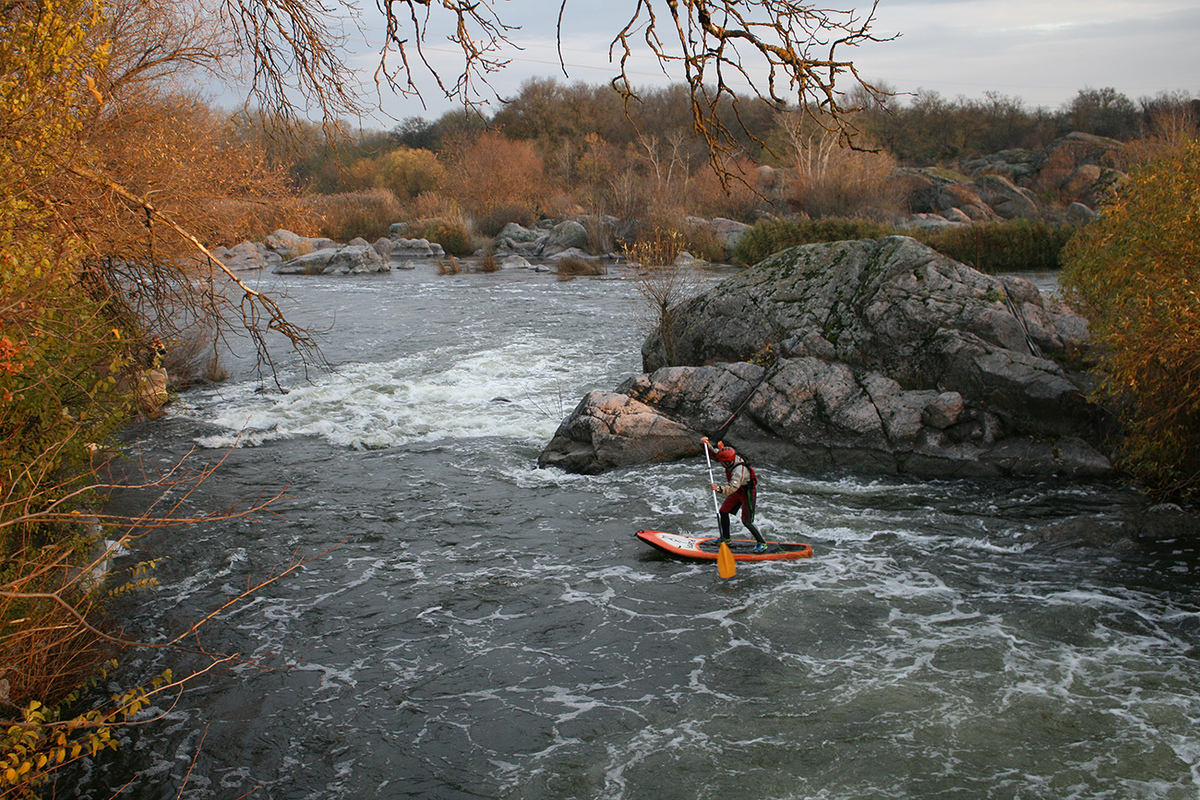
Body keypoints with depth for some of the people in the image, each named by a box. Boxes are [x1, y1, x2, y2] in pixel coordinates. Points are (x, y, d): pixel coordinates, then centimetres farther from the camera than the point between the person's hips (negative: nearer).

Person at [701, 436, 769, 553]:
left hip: (748, 494, -9)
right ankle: (726, 538, 26)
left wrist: (719, 489, -61)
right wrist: (706, 444, -18)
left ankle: (762, 543, 4)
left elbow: (732, 488, -48)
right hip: (738, 492, 9)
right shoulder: (732, 459, -13)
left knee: (746, 521, -10)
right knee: (723, 512, 10)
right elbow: (713, 452, -2)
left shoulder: (739, 470, -38)